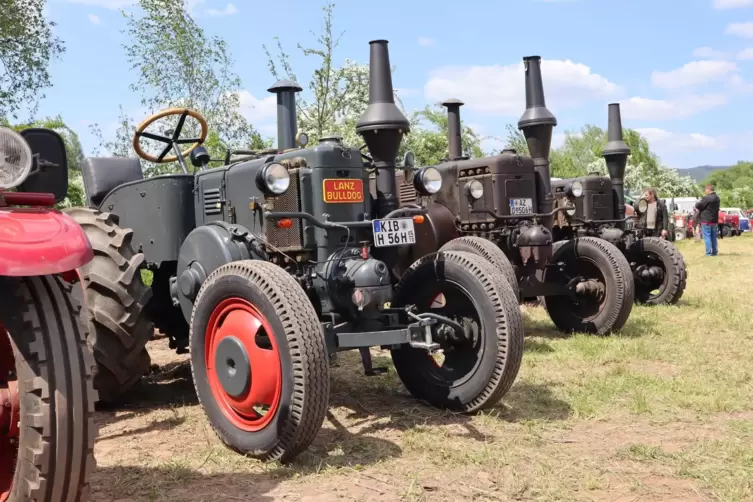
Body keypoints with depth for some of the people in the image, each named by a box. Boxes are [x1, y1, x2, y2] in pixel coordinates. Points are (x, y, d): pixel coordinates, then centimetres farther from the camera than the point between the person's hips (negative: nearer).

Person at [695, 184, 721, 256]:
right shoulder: (717, 198, 12)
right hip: (715, 220, 8)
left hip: (706, 221, -8)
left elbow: (698, 206, -15)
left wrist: (697, 203, 9)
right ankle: (714, 252, 18)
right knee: (713, 237, 15)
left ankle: (709, 252, -6)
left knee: (707, 237, -4)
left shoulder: (707, 198, -18)